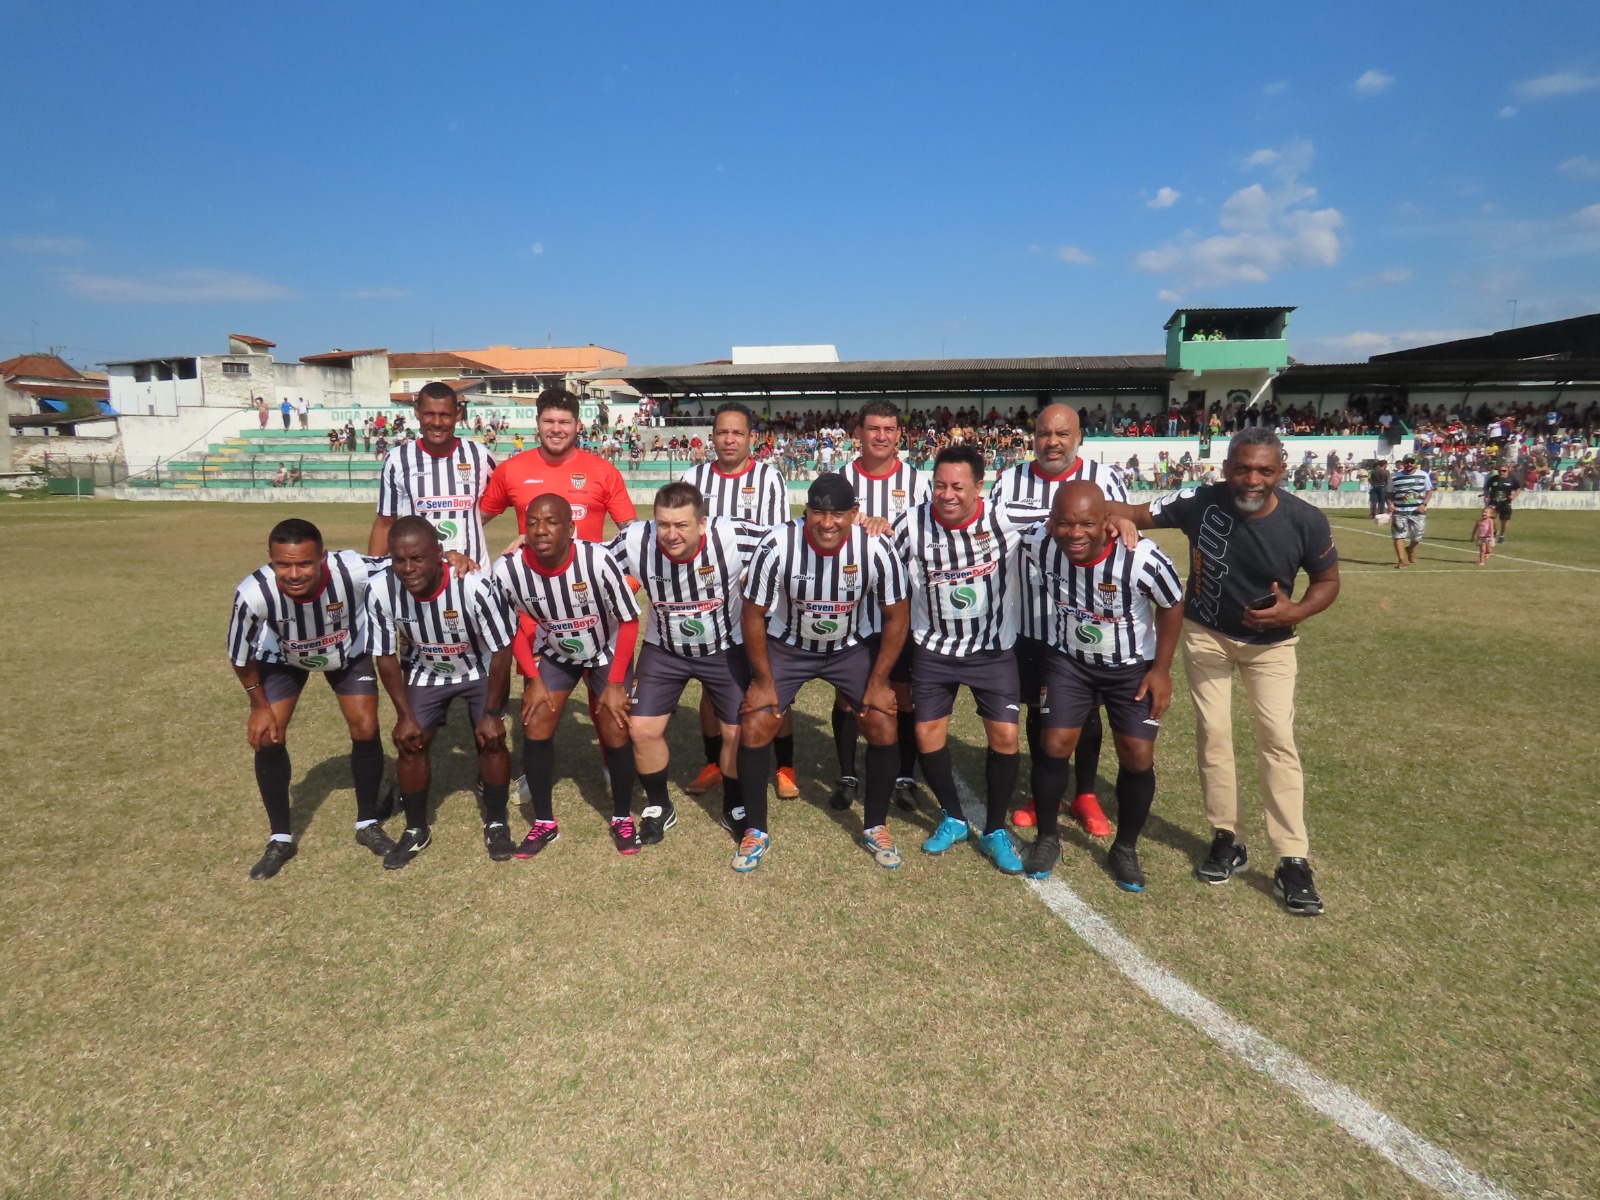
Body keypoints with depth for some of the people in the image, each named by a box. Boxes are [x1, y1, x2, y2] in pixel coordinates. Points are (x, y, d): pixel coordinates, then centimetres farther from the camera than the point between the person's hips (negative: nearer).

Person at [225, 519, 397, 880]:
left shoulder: (354, 571, -43)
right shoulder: (253, 593, -39)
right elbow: (240, 655, -18)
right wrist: (260, 706, -7)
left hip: (349, 652, 0)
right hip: (282, 659, 0)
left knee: (366, 731, -6)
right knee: (267, 738, -6)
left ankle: (368, 824, 17)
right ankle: (281, 839, 15)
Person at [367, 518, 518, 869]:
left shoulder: (475, 585, -38)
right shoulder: (381, 592, -29)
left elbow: (501, 651, -23)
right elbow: (386, 656, -10)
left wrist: (491, 713, -17)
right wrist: (404, 714, -9)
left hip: (481, 670, -2)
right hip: (425, 672, 3)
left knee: (491, 740, -10)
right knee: (410, 744, -2)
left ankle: (496, 824, 13)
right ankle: (416, 830, 21)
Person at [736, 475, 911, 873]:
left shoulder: (876, 550, -24)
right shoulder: (777, 547, -27)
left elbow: (895, 617, -10)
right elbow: (753, 615, -14)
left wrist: (878, 682, -10)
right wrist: (763, 682, -11)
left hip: (852, 647, 1)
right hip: (786, 646, 0)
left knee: (883, 724, -9)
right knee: (755, 726, -10)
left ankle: (876, 827, 15)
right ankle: (755, 830, 12)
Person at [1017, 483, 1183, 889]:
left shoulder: (1143, 559, -31)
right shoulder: (1038, 547, -24)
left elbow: (1172, 606, -11)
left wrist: (1161, 669, -7)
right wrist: (1047, 646, 6)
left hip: (1132, 667, -1)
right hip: (1068, 661, 1)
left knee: (1138, 757, -2)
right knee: (1054, 745, -4)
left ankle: (1125, 848, 22)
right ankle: (1047, 837, 19)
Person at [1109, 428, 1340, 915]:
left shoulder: (1305, 521, -20)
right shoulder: (1201, 502, -22)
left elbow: (1327, 580, -5)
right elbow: (1136, 513, -17)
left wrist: (1295, 612, -26)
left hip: (1271, 643, 0)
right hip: (1206, 636, 1)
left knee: (1278, 740, -6)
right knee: (1212, 736, 5)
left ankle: (1292, 860, 5)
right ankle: (1226, 839, 23)